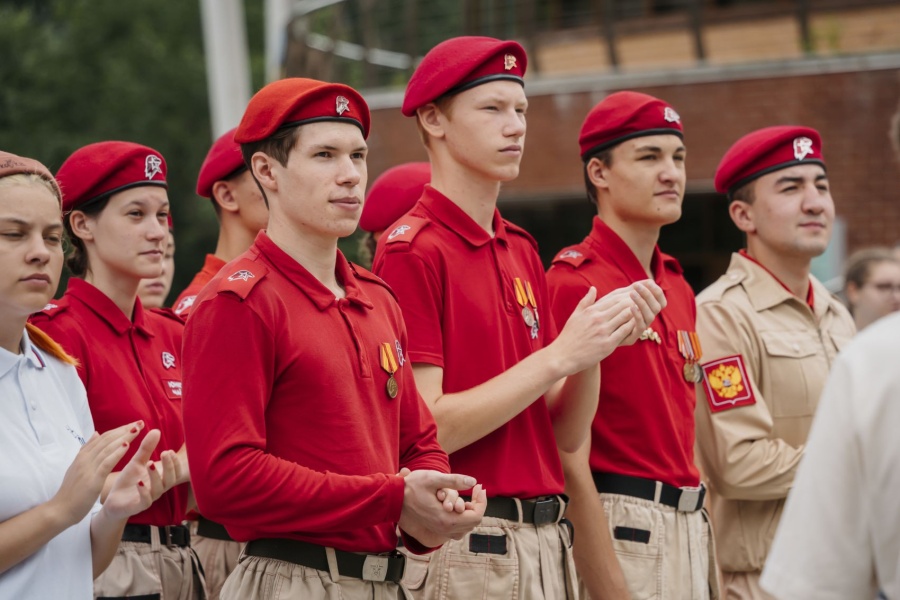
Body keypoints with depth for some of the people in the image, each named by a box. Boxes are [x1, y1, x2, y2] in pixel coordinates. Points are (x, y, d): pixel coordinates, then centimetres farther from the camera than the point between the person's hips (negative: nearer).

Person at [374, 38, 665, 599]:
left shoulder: (523, 250, 12)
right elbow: (426, 429, -17)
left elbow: (565, 435, 12)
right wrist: (559, 354, -16)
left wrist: (595, 346, -6)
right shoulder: (411, 250, -10)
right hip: (464, 548, -7)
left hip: (551, 543, 7)